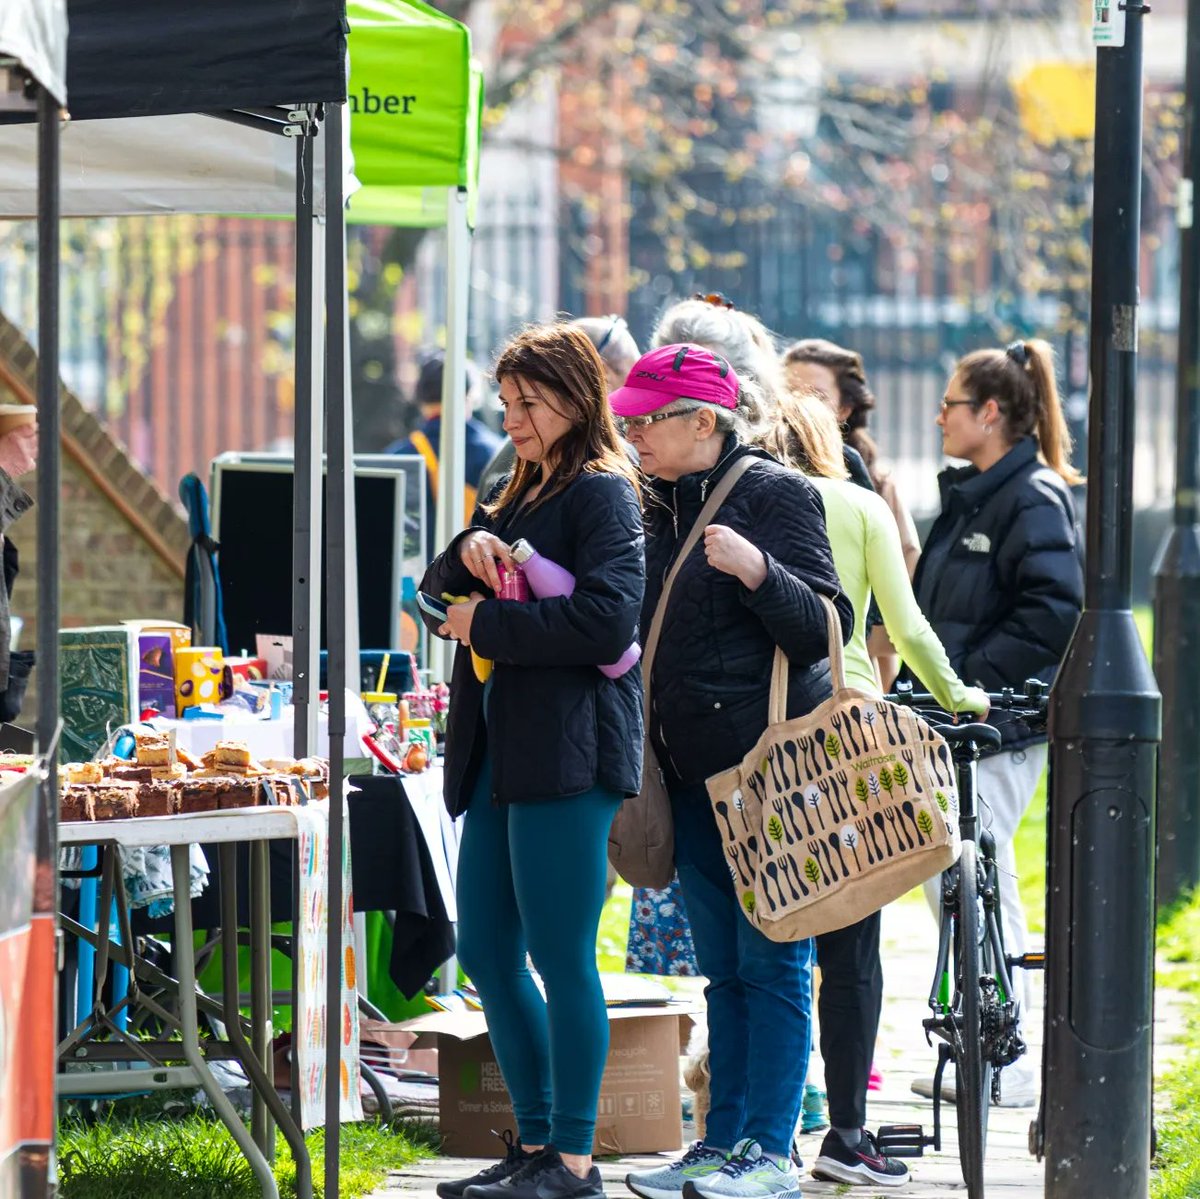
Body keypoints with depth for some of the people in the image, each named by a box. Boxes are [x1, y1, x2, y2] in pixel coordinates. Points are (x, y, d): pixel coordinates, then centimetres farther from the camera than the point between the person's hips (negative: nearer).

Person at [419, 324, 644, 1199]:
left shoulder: (602, 494, -7)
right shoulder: (522, 494, 21)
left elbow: (607, 620, -19)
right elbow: (439, 589, 19)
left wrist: (486, 624, -12)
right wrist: (468, 551, -3)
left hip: (567, 752, -9)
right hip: (500, 752, 9)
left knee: (561, 957, -7)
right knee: (488, 954, 11)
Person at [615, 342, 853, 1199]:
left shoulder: (775, 493, -8)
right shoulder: (657, 508, 14)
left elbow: (825, 628, -13)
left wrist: (759, 572, -28)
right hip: (696, 767, 8)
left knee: (771, 961, -5)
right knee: (723, 967, 11)